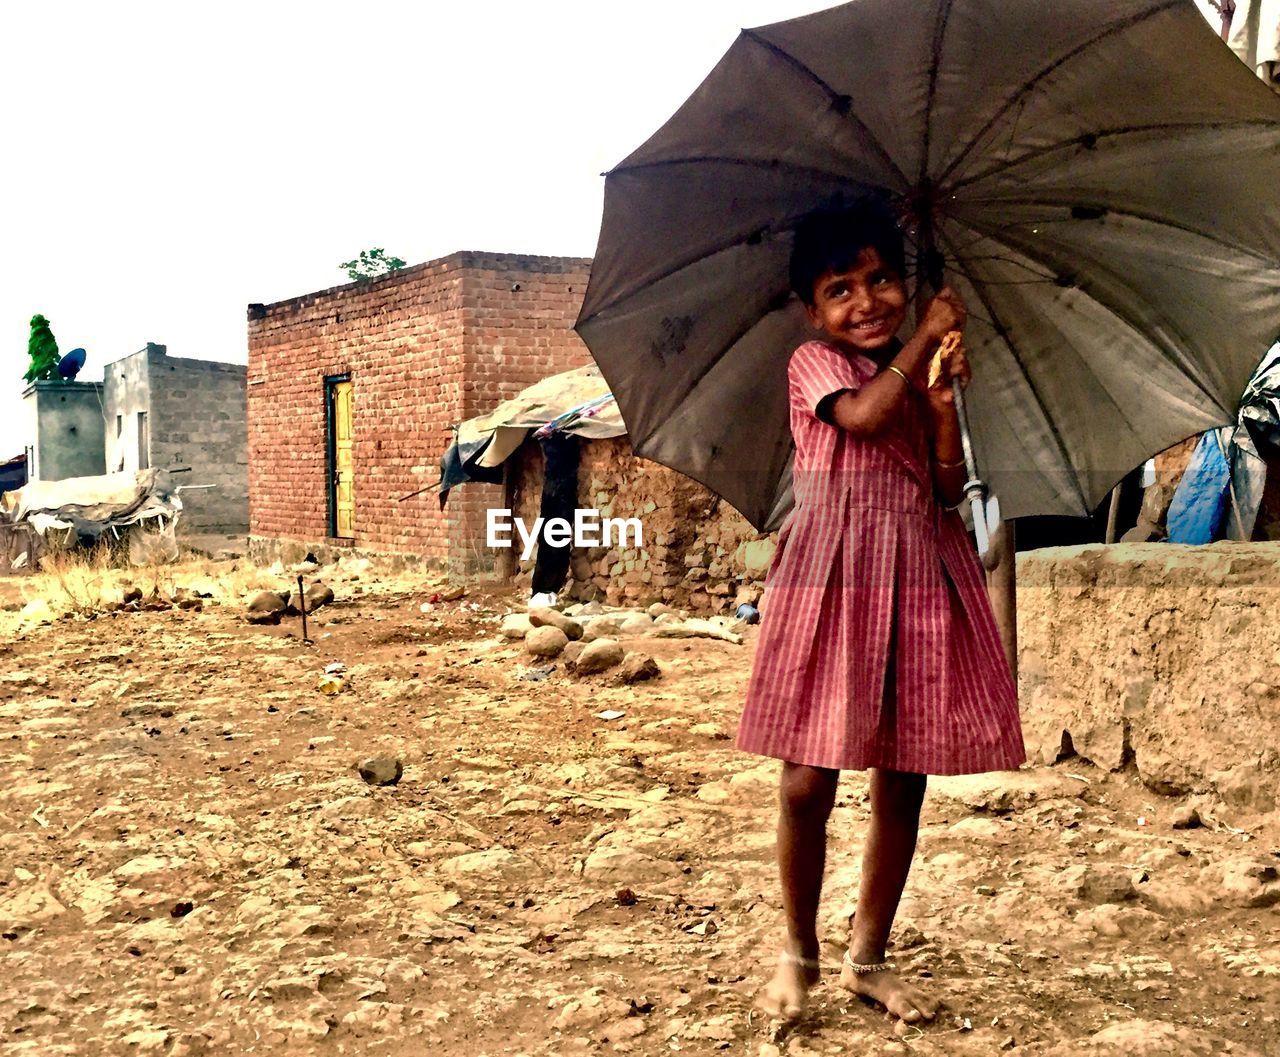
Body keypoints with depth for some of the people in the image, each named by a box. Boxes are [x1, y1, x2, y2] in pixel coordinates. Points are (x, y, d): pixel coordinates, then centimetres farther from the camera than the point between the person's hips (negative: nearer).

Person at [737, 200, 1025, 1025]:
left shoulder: (924, 378, 16)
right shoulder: (815, 364, 3)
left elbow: (950, 491, 7)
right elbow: (862, 414, -19)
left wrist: (944, 405, -7)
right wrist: (925, 339, -8)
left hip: (922, 581, 5)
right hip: (833, 578, -4)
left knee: (903, 782, 6)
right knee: (810, 780, -4)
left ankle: (869, 958, 21)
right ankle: (800, 953, 16)